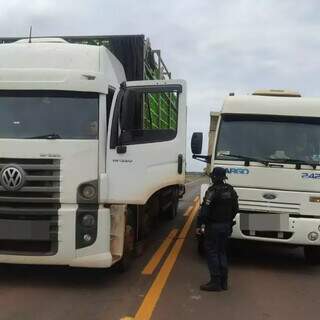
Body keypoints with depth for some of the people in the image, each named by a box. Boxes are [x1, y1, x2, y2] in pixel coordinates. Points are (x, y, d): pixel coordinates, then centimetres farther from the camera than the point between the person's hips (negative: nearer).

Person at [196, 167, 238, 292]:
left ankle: (215, 282, 0)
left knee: (212, 253, 0)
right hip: (226, 226, 7)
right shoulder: (231, 190, 6)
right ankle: (223, 282, 19)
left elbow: (205, 210, -20)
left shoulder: (212, 191, -18)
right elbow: (235, 209, 14)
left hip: (213, 226, -7)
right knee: (222, 252, 15)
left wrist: (199, 225, -12)